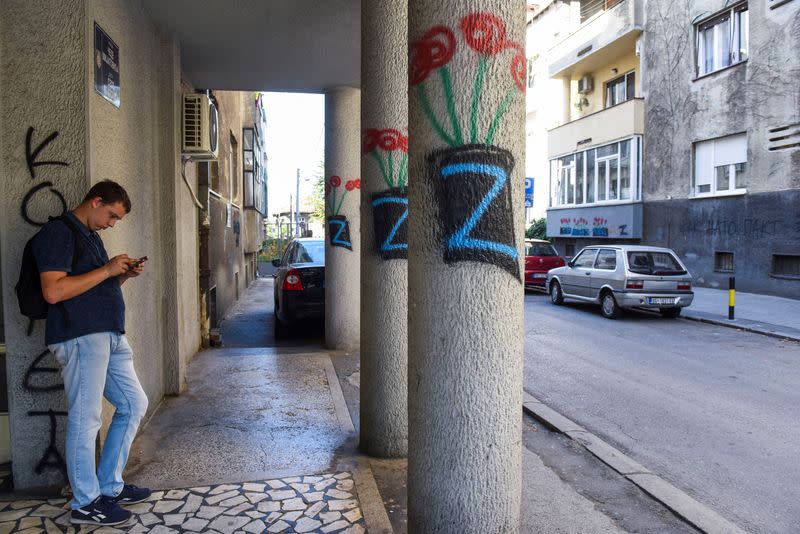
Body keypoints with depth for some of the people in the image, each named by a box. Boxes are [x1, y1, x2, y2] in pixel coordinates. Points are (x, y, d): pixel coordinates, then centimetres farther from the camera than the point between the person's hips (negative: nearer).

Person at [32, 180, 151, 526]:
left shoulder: (90, 235, 20)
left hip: (109, 336, 10)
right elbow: (53, 291, -21)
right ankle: (86, 503, 13)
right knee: (85, 420, -2)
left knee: (134, 404, 12)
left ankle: (110, 486, 24)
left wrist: (124, 275, 10)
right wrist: (107, 269, -16)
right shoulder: (58, 232, -9)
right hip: (80, 338, -10)